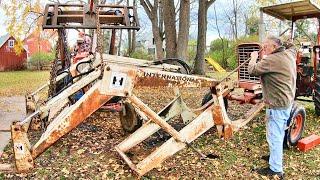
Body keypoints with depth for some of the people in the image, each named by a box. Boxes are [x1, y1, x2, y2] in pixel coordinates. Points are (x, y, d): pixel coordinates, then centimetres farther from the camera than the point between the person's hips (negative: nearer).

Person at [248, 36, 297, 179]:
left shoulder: (272, 60, -22)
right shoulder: (289, 54, 5)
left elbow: (252, 70, -19)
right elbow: (292, 47, 29)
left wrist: (254, 57, 0)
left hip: (277, 104, -10)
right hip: (287, 102, 10)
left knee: (274, 136, -2)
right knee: (279, 134, 24)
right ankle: (276, 155, 42)